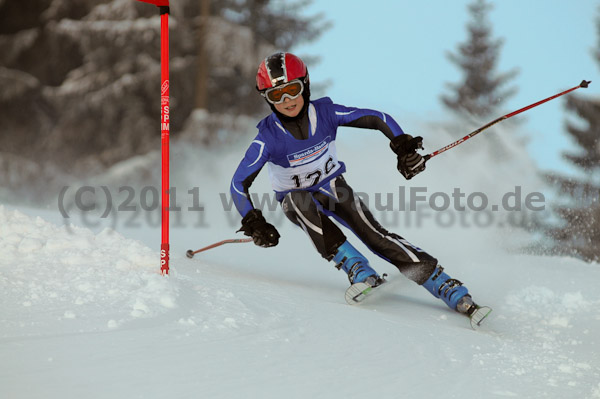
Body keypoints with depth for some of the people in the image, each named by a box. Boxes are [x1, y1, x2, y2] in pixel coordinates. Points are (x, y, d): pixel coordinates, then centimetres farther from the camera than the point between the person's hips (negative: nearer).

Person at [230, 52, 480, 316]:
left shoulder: (325, 113, -19)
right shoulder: (268, 138, -24)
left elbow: (378, 119, -15)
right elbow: (239, 182, -21)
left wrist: (403, 145, -31)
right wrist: (253, 223, -33)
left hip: (333, 188, 1)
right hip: (297, 200, -1)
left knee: (373, 234, -18)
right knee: (299, 198, -36)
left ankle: (449, 289, -20)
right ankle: (359, 272, -34)